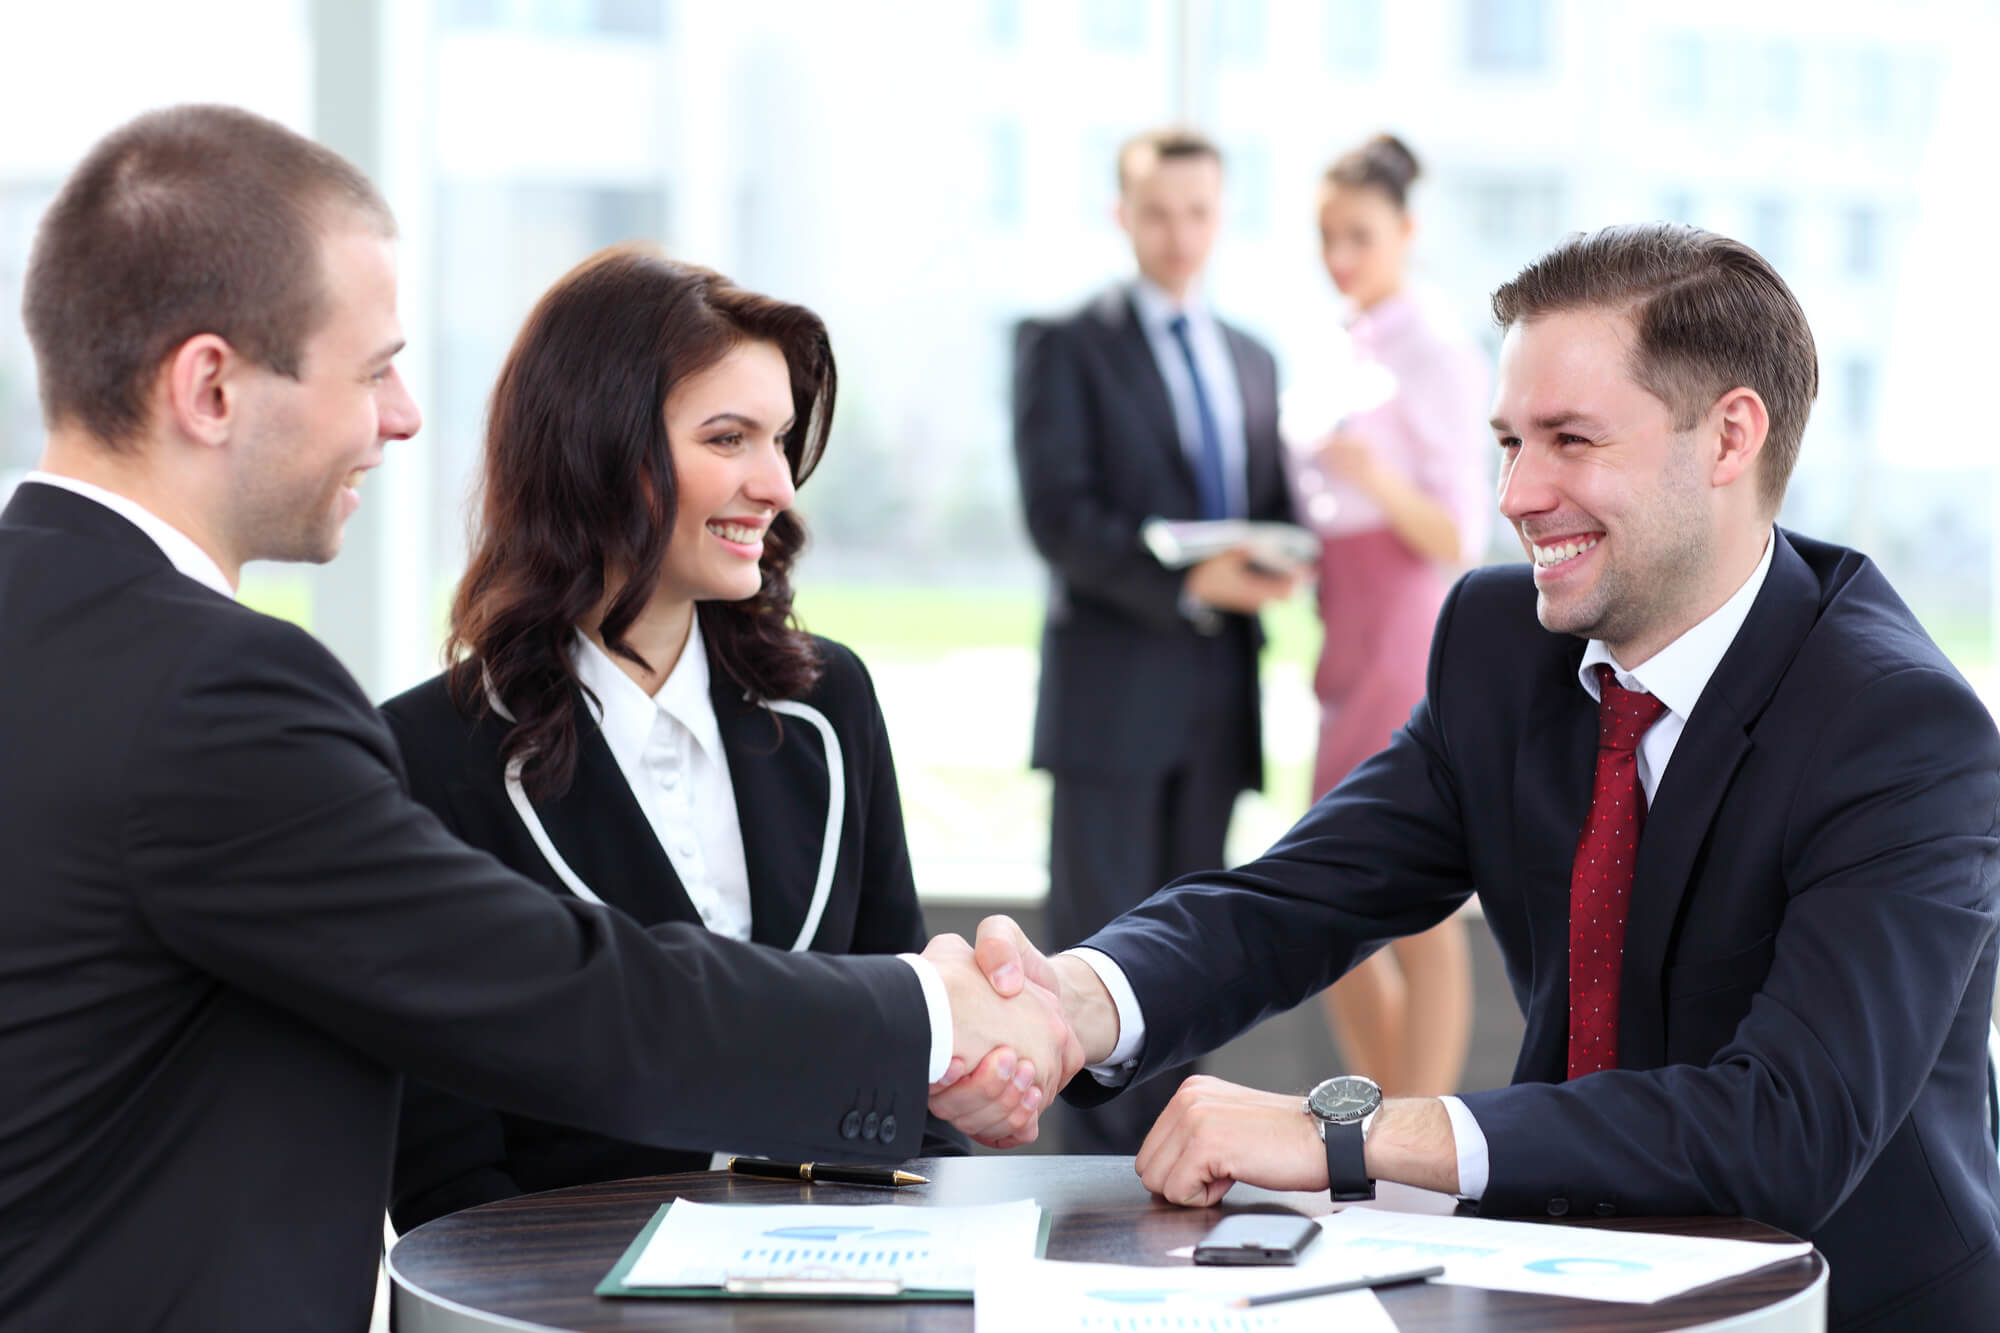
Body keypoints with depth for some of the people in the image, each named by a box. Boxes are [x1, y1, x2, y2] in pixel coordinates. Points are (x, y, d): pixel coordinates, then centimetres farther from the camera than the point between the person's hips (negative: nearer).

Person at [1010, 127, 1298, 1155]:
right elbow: (1057, 517, -10)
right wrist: (1188, 581, -21)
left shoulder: (1253, 361, 18)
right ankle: (1096, 1168, -1)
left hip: (1217, 693, 5)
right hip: (1111, 692, -5)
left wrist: (1277, 564, -5)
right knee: (1100, 935, -5)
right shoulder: (1065, 346, 0)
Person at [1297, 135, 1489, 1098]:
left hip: (1415, 651, -9)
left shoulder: (1437, 359, -11)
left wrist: (1377, 481, -32)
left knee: (1420, 922, -5)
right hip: (1356, 655, 9)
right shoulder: (1350, 351, 14)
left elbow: (1460, 540, -15)